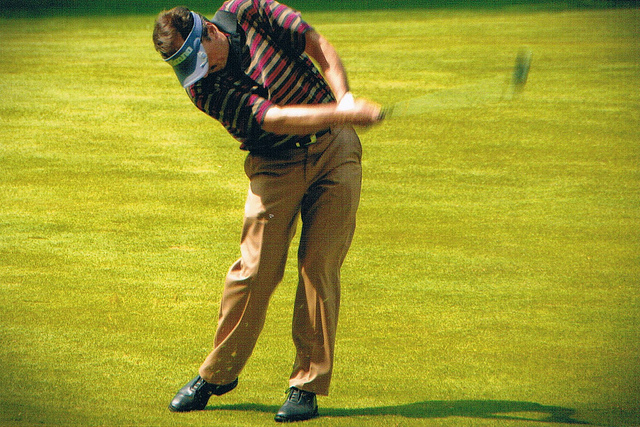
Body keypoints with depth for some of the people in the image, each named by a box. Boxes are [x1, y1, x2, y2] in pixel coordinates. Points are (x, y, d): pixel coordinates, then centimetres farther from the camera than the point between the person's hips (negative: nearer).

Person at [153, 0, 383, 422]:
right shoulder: (203, 88, -17)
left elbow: (320, 47, -5)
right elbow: (273, 118, -26)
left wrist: (345, 97, -20)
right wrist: (341, 114, -34)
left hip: (334, 149, 1)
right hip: (275, 164, -1)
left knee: (320, 265, -6)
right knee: (256, 268, -9)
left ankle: (308, 384, -2)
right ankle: (217, 374, 9)